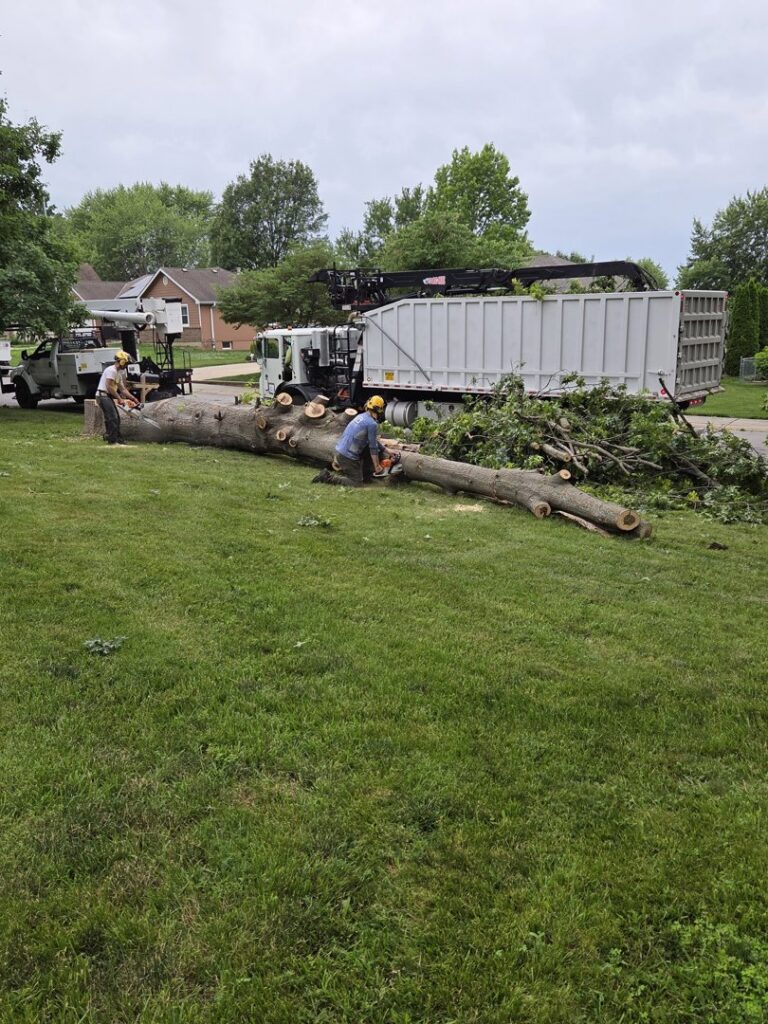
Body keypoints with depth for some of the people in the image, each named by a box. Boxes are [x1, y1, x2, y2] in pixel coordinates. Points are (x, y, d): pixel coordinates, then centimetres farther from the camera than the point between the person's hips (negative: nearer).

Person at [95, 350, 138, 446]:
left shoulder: (119, 372, 16)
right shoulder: (111, 370, -15)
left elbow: (122, 388, 18)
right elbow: (109, 387, -21)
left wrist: (133, 398, 11)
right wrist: (119, 399, -18)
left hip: (108, 397, 10)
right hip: (103, 395, -10)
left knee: (116, 418, 11)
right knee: (113, 418, -13)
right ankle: (112, 440, -11)